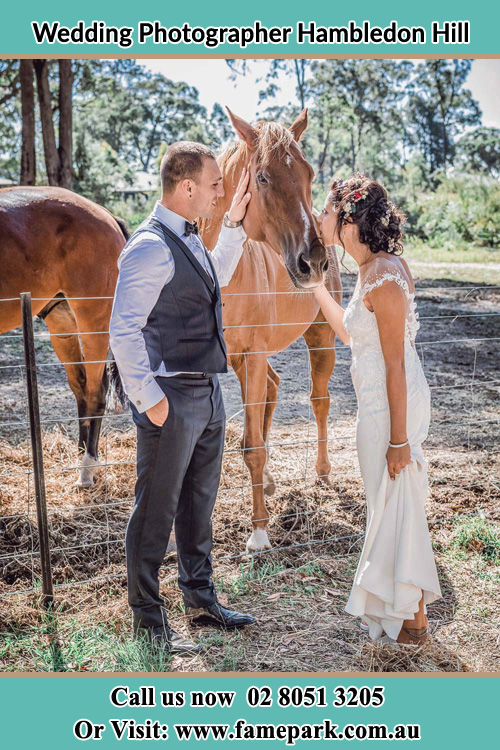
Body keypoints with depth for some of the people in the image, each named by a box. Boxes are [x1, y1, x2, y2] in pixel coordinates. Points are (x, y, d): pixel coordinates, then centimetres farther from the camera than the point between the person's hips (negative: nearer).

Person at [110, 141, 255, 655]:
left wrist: (234, 222, 22)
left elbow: (217, 277, 32)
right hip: (172, 400, -9)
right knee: (157, 513, 3)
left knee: (199, 503, 19)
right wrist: (149, 399, -20)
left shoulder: (189, 238, 11)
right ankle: (148, 622, 18)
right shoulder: (150, 247, -18)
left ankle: (200, 598, 36)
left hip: (207, 393, 9)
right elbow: (122, 332, -21)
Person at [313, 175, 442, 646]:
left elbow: (396, 366, -21)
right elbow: (349, 332, 20)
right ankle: (404, 605, 37)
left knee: (394, 504, 3)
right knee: (391, 503, 19)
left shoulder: (384, 278, -21)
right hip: (377, 400, 10)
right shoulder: (373, 269, 8)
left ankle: (411, 621, 21)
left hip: (391, 405, -10)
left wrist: (398, 438, -19)